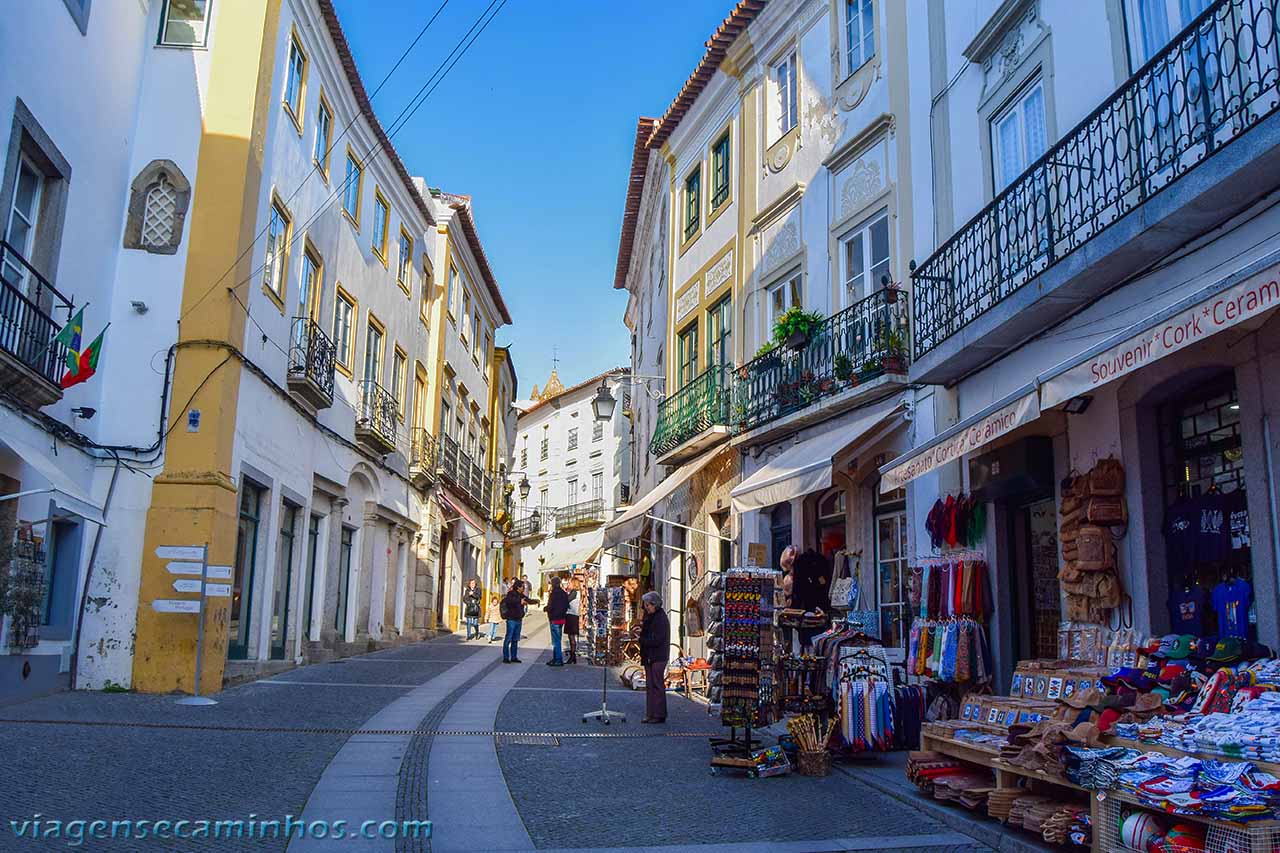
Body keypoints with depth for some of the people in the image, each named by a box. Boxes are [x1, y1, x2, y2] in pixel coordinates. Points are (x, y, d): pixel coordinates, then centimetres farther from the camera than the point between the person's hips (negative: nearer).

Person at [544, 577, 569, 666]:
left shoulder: (554, 594, -16)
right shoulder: (564, 593, 9)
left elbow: (550, 607, -18)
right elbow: (566, 607, 13)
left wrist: (545, 608, 1)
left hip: (554, 619, -8)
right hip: (561, 618, 8)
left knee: (556, 640, -3)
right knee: (557, 639, 16)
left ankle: (558, 660, -3)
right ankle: (555, 658, 22)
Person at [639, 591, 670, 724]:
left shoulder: (661, 618, -15)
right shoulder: (650, 616, 15)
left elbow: (657, 640, -20)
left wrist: (641, 638, -12)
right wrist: (642, 629, 2)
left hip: (658, 657, -9)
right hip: (649, 657, 9)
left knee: (657, 685, -5)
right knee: (650, 685, 10)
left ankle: (660, 715, 1)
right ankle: (650, 714, 14)